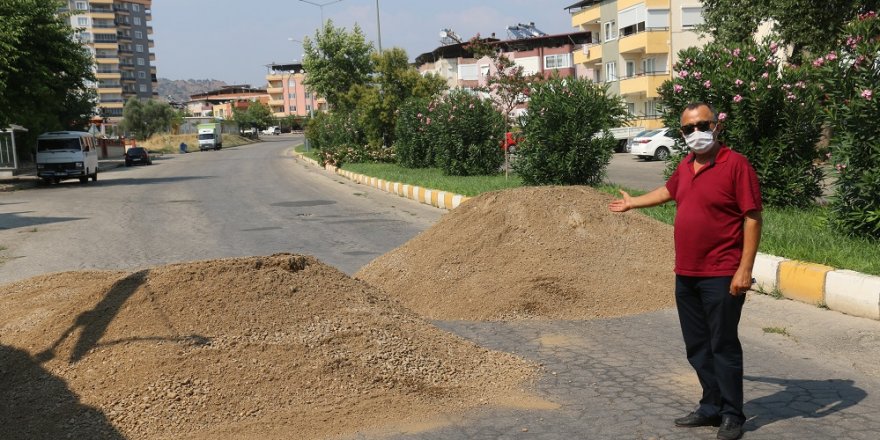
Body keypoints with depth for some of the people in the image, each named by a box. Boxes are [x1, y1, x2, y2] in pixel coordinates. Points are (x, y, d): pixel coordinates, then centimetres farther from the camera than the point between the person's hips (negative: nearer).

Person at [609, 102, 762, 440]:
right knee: (697, 347, 13)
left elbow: (752, 217, -13)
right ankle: (711, 407, 26)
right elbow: (669, 190, 33)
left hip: (721, 277, -7)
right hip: (686, 275, 7)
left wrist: (745, 269, -18)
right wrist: (633, 202, 46)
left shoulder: (736, 164, -11)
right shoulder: (686, 165, 11)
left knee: (723, 346, 1)